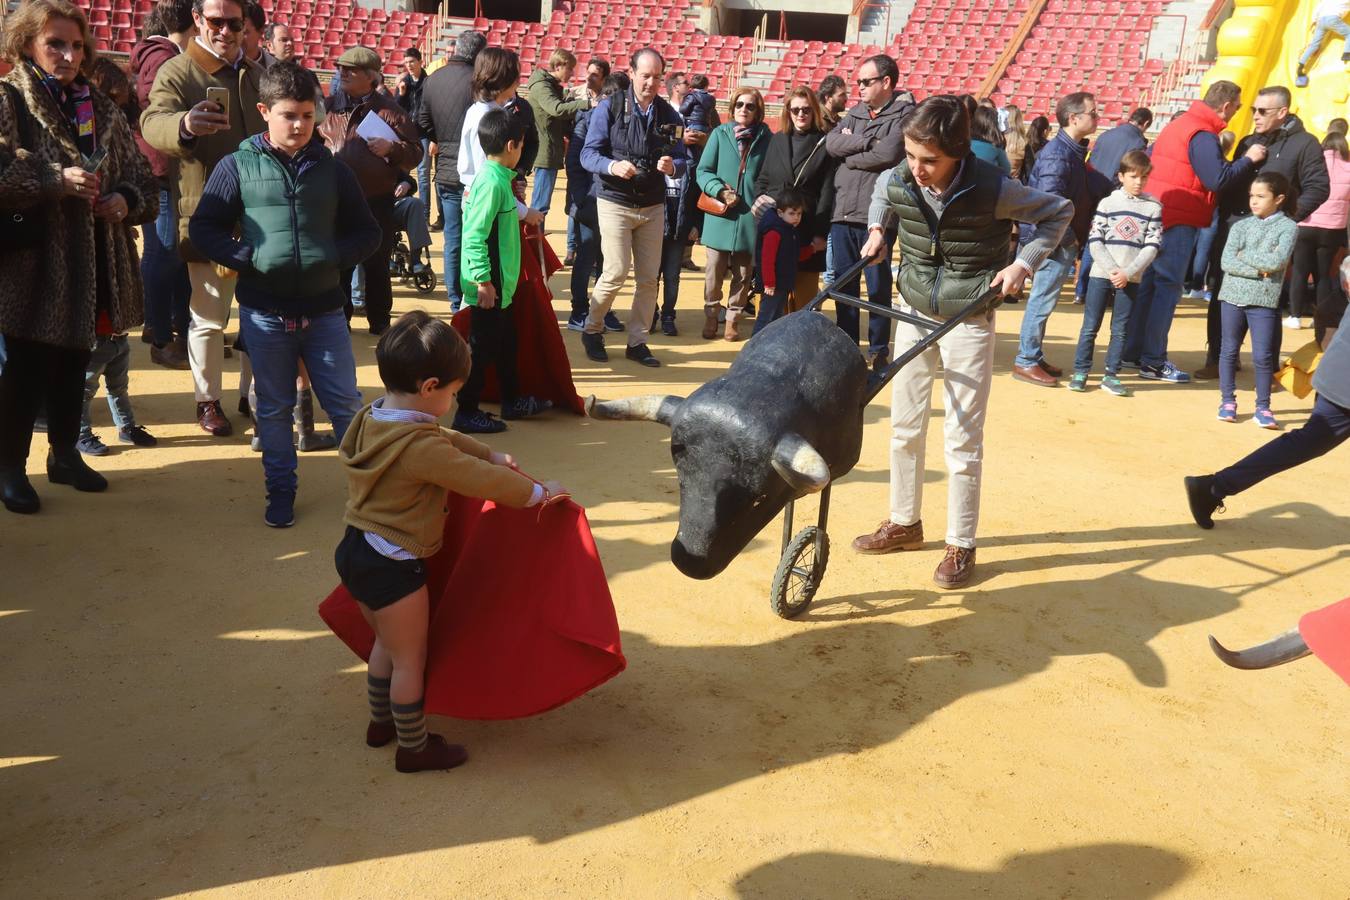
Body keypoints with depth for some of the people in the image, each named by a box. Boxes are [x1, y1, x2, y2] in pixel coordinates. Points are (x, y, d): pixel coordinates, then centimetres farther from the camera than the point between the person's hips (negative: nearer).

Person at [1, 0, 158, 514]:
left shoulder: (102, 110, 11)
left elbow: (143, 181, 12)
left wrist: (126, 200, -8)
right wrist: (56, 180, -24)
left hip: (90, 267, 5)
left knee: (73, 366, 16)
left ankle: (65, 454, 32)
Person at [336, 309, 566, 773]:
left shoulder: (372, 420, 1)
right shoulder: (420, 446, -28)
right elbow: (483, 481, -21)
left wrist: (490, 454, 17)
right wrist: (540, 492, -8)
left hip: (355, 552, 9)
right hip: (392, 567, -9)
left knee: (387, 642, 28)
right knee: (410, 659, 10)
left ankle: (381, 722, 45)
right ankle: (414, 748, 26)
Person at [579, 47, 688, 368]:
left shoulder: (669, 115, 6)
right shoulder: (609, 108, -4)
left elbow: (681, 159, 6)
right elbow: (588, 154, -9)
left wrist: (672, 165, -18)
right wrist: (612, 166, -29)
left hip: (653, 206, 4)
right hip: (616, 203, -4)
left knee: (649, 277, 4)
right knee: (617, 273, -11)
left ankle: (637, 342, 17)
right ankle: (592, 330, 12)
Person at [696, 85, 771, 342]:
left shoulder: (766, 138, 5)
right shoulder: (720, 134, 4)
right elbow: (703, 171, 3)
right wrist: (720, 190, -13)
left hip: (751, 216, 1)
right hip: (720, 215, -1)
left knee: (743, 274, 8)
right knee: (714, 272, 4)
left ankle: (733, 320, 20)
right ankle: (710, 318, 18)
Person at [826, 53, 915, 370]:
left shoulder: (904, 114, -2)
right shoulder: (855, 113, 17)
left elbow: (888, 154, -18)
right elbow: (832, 143, 1)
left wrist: (849, 154, -4)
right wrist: (867, 141, -10)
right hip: (843, 212, 6)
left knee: (878, 285, 2)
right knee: (844, 284, 10)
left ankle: (879, 349, 13)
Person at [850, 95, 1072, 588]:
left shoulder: (992, 189, -22)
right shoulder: (897, 181, -11)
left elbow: (1060, 211, -5)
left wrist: (1024, 261, -13)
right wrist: (877, 229, 4)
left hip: (968, 318, -4)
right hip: (913, 308, 5)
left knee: (963, 436, -1)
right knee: (905, 424, 11)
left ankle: (961, 545, 12)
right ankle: (904, 523, 28)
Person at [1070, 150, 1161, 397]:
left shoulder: (1153, 207, 5)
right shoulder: (1108, 203, 3)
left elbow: (1152, 246, -1)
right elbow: (1095, 242, -2)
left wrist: (1128, 272, -12)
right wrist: (1112, 270, -12)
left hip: (1131, 279, 1)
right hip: (1101, 274, -1)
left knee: (1120, 330, 4)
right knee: (1090, 326, 1)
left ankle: (1111, 375, 12)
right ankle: (1080, 372, 9)